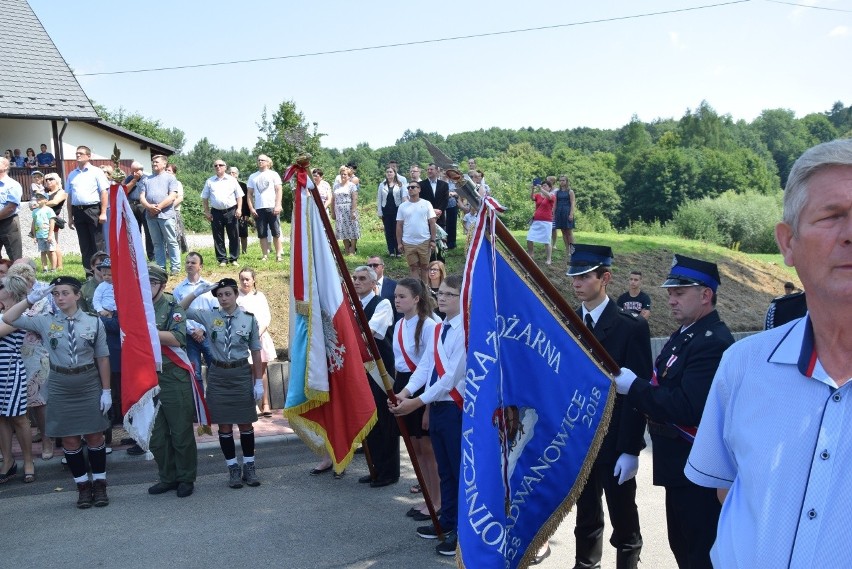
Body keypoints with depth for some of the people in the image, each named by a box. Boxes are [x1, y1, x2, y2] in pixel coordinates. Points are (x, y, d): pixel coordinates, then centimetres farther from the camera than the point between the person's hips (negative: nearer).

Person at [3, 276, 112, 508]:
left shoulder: (94, 322, -4)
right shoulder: (45, 322, -1)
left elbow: (102, 358, -1)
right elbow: (8, 318, -2)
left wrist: (106, 390, -3)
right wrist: (31, 299, -10)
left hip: (89, 385, -1)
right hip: (60, 386, 1)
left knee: (94, 436, 7)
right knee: (69, 439, 7)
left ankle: (99, 484, 21)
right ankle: (83, 486, 21)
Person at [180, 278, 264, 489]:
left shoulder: (249, 318, -2)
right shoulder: (209, 316, 0)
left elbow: (256, 351, 1)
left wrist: (258, 381, -1)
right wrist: (197, 292, -10)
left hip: (241, 373, -1)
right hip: (218, 374, 1)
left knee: (245, 422, 6)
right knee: (224, 424, 6)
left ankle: (249, 466, 18)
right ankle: (233, 468, 16)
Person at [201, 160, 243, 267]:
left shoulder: (232, 180, 7)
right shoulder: (210, 181, 10)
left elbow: (239, 196, 7)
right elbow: (204, 198, 12)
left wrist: (239, 209, -5)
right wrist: (207, 212, 4)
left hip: (231, 211, -1)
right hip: (216, 212, 1)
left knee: (233, 236, 1)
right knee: (218, 237, 2)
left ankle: (234, 258, 9)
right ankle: (222, 259, 9)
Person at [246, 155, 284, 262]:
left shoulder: (273, 174, 8)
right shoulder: (253, 177, 15)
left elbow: (278, 190, 2)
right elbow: (250, 194, 12)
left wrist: (278, 205, -10)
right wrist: (251, 208, 1)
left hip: (272, 207, -2)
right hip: (258, 209, 2)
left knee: (276, 233, -3)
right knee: (262, 234, 1)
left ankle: (278, 255, 1)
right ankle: (264, 255, 5)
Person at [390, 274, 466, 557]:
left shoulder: (467, 330, -17)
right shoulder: (438, 329, 11)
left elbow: (453, 375, -20)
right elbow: (425, 365, 7)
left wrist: (417, 401, -18)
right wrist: (405, 392, -9)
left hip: (457, 407, -9)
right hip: (436, 406, 9)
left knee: (461, 470, 2)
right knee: (445, 470, 19)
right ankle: (447, 521, 33)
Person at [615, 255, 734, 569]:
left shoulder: (713, 343, -22)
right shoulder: (686, 333, 10)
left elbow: (688, 408, -30)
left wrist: (634, 387, -22)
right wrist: (638, 384, 0)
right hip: (680, 463, 10)